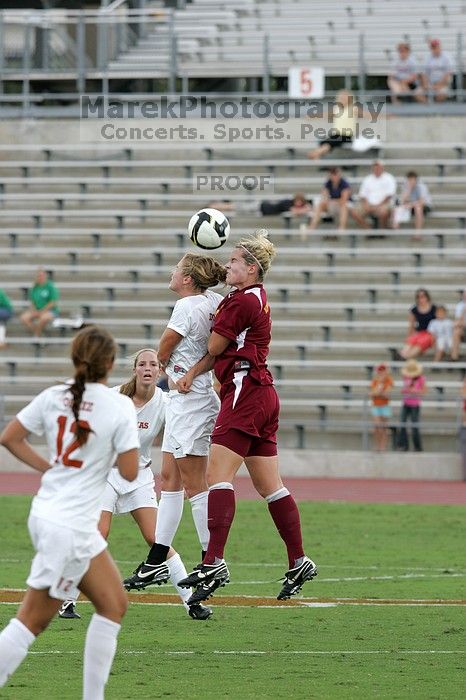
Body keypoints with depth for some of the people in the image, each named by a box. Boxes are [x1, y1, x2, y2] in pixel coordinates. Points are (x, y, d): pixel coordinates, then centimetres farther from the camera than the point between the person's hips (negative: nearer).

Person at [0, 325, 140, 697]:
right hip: (71, 528, -7)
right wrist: (129, 436, 6)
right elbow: (129, 471, -11)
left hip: (47, 514, 7)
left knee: (114, 605, 16)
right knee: (32, 622, -1)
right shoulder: (120, 406, -13)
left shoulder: (53, 397, 3)